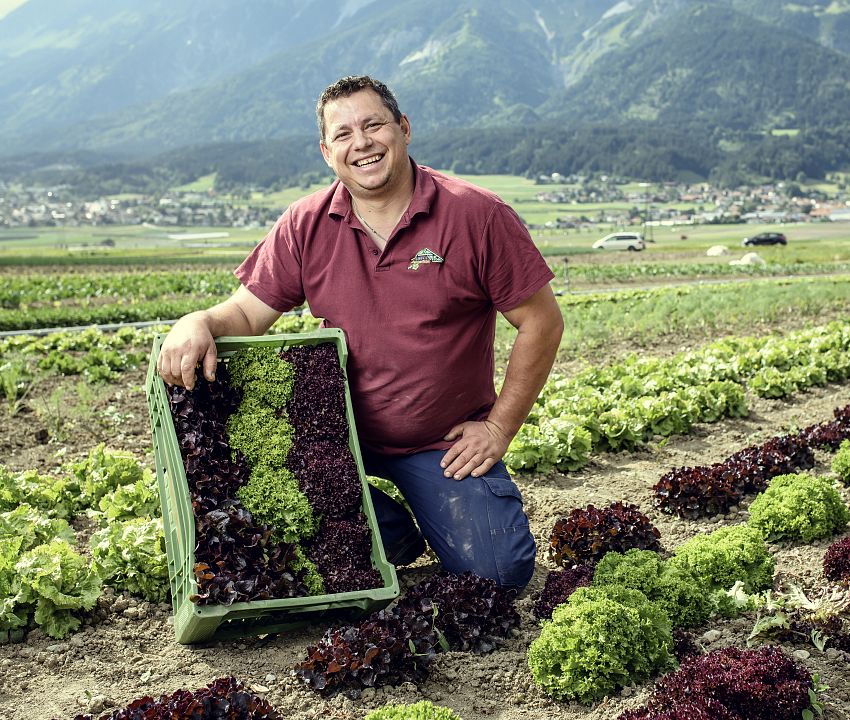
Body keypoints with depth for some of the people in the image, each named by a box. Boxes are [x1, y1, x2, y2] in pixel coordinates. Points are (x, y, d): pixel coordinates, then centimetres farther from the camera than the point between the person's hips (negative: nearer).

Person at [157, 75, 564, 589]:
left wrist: (500, 426, -7)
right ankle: (393, 534, 14)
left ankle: (432, 516, 23)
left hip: (448, 444, -1)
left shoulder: (477, 215, -11)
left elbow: (542, 322, -6)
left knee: (501, 573, -12)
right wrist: (198, 323, -24)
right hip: (341, 433, 2)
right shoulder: (305, 227, -2)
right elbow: (248, 314, 0)